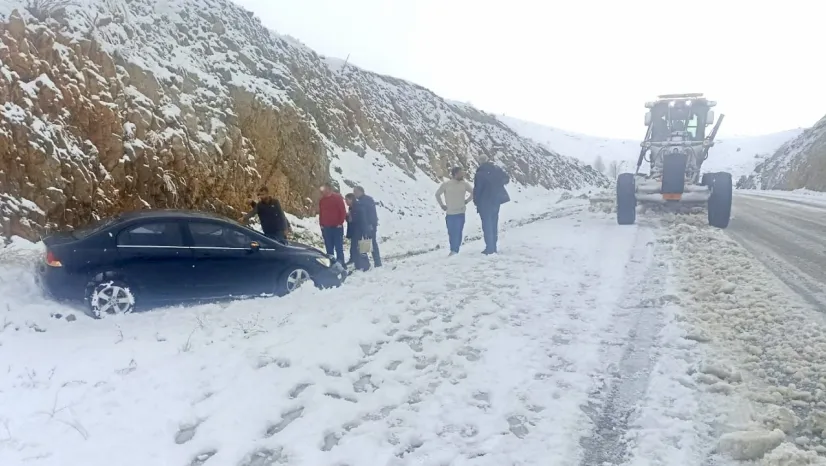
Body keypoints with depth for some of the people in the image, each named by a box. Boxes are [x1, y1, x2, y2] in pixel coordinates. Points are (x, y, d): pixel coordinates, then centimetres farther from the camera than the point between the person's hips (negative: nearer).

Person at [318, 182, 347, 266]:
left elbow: (343, 211, -5)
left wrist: (340, 223, -10)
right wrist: (321, 224, 7)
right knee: (329, 248, 6)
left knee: (339, 248, -2)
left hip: (337, 227, -4)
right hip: (326, 227, 4)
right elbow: (320, 213, 16)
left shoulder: (337, 197, -3)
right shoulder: (322, 200, 11)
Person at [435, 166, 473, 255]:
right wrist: (442, 205, 9)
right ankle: (453, 250, 15)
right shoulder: (446, 184, -5)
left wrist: (466, 201, 9)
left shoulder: (464, 184, 0)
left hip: (460, 212, 0)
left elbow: (473, 192, 15)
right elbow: (437, 194, 9)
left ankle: (455, 250, -2)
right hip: (449, 213, 0)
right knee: (451, 233, 4)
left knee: (458, 233, -7)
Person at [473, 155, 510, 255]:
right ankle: (494, 247, 16)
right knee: (494, 224, 14)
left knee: (487, 225, -1)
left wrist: (476, 202, 0)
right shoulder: (496, 169, 1)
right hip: (496, 200, 5)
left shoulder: (479, 174, -14)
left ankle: (490, 248, -5)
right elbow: (507, 178, 9)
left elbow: (477, 189, -12)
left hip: (485, 202, -5)